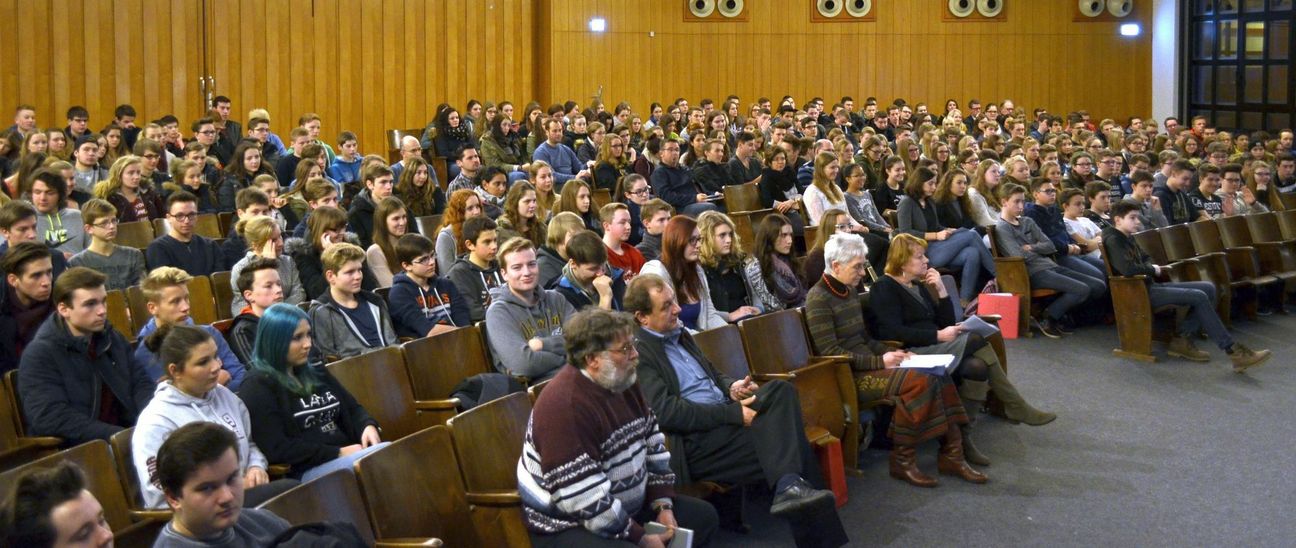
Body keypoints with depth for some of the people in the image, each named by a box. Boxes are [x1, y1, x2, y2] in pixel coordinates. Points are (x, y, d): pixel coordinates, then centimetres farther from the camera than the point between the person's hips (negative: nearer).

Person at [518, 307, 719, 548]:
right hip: (568, 526, -10)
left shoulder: (621, 384, 4)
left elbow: (653, 445, 12)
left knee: (704, 516, 11)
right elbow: (584, 499, -28)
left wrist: (664, 506, 0)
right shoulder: (564, 406, -26)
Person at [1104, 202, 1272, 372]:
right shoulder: (1113, 240, -14)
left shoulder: (1129, 238, 17)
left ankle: (1181, 338, -4)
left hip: (1150, 285, 10)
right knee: (1198, 297, -19)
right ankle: (1232, 350, -17)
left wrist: (1152, 267, 4)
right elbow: (1127, 269, -29)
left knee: (1208, 288, 3)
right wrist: (1152, 270, -11)